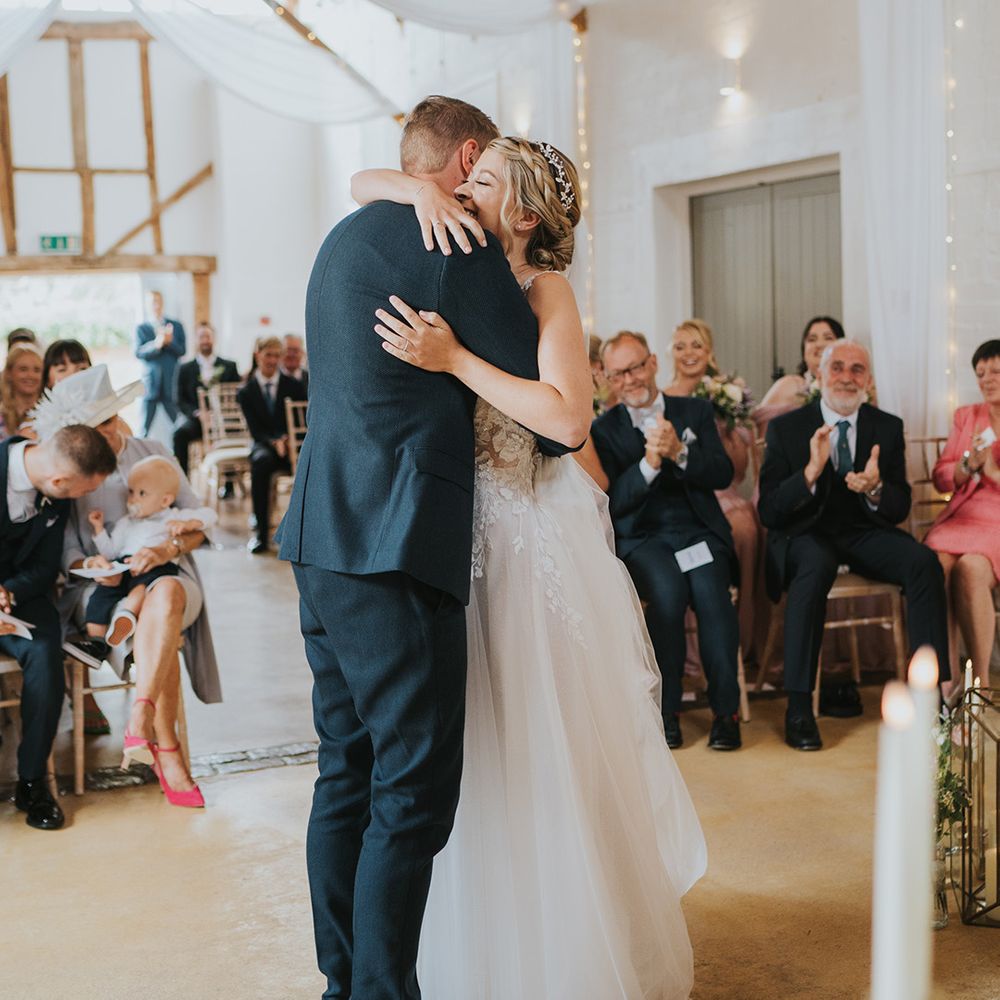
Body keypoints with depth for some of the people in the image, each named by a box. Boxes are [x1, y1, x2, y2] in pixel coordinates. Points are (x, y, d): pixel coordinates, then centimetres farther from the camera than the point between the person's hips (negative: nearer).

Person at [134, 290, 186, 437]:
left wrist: (169, 341, -18)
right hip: (150, 382, -1)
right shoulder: (141, 328, 7)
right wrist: (156, 344, -26)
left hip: (171, 382, 1)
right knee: (145, 428, 0)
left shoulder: (176, 326, 10)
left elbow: (182, 351, 2)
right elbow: (139, 352, -7)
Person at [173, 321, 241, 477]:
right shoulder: (185, 369, 14)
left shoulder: (229, 367, 15)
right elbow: (181, 401, 8)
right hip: (195, 419, 1)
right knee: (180, 432, -31)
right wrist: (196, 413, -12)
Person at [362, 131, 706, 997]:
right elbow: (365, 183, 10)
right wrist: (424, 191, -10)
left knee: (549, 748, 3)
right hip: (467, 533, 6)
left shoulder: (545, 287, -9)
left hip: (538, 532, -6)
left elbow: (568, 415, -24)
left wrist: (453, 359, -24)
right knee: (479, 752, 12)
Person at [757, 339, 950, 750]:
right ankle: (798, 708, -33)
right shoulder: (786, 428, -4)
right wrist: (810, 473, -28)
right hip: (805, 535, -3)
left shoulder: (888, 428, 5)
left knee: (924, 561, -26)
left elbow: (899, 509, 2)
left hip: (864, 534, 3)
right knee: (816, 565, -37)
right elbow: (769, 512, -11)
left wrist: (875, 488, -22)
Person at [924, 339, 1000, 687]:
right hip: (962, 518, 3)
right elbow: (941, 480, 14)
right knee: (934, 563, -31)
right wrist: (969, 464, -6)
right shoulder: (966, 416, 19)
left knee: (970, 567, -35)